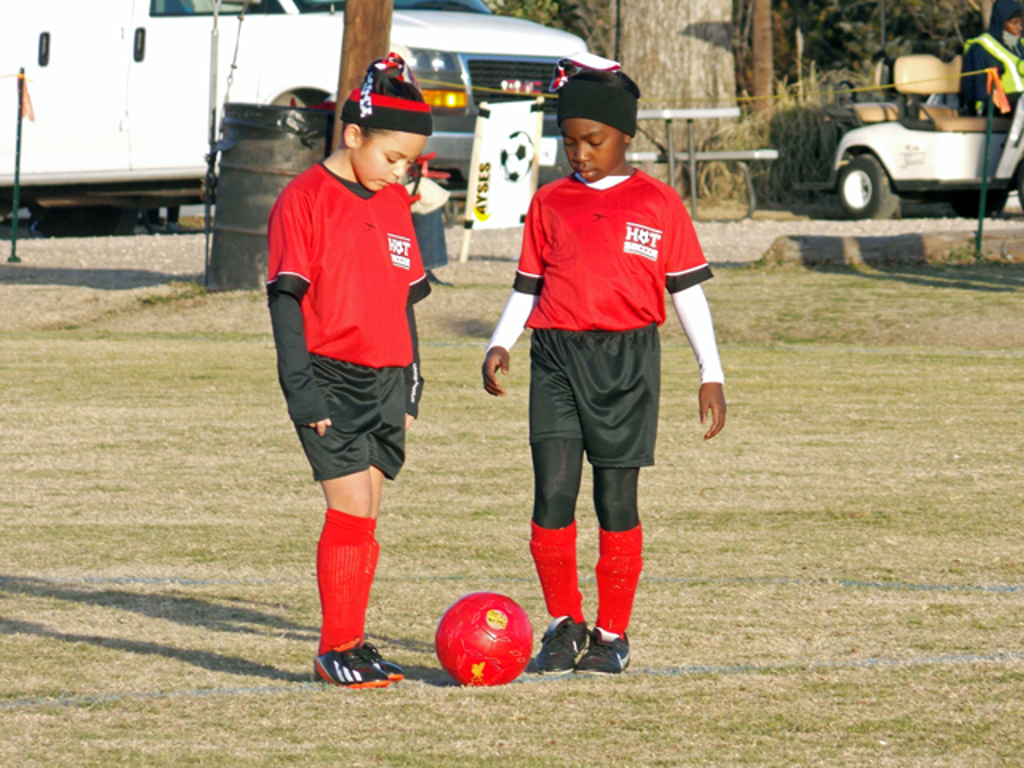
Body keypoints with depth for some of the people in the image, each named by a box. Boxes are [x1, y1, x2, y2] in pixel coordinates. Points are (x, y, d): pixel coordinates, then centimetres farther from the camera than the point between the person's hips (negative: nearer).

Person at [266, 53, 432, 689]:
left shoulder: (395, 204, 13)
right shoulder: (305, 199, -8)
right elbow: (286, 299, -10)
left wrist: (411, 387, 18)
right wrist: (301, 390, -15)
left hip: (386, 381, 6)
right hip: (331, 379, -6)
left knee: (365, 518, 7)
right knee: (351, 510, -12)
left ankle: (353, 642, 12)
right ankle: (335, 650, -6)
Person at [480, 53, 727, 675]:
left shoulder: (658, 204, 5)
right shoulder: (549, 204, 11)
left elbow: (688, 291, 7)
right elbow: (527, 288, 16)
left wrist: (711, 375, 4)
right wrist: (500, 345, 0)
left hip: (627, 359, -1)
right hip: (556, 356, 1)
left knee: (617, 500, 0)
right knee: (553, 494, -9)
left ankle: (613, 634, 11)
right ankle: (564, 625, 6)